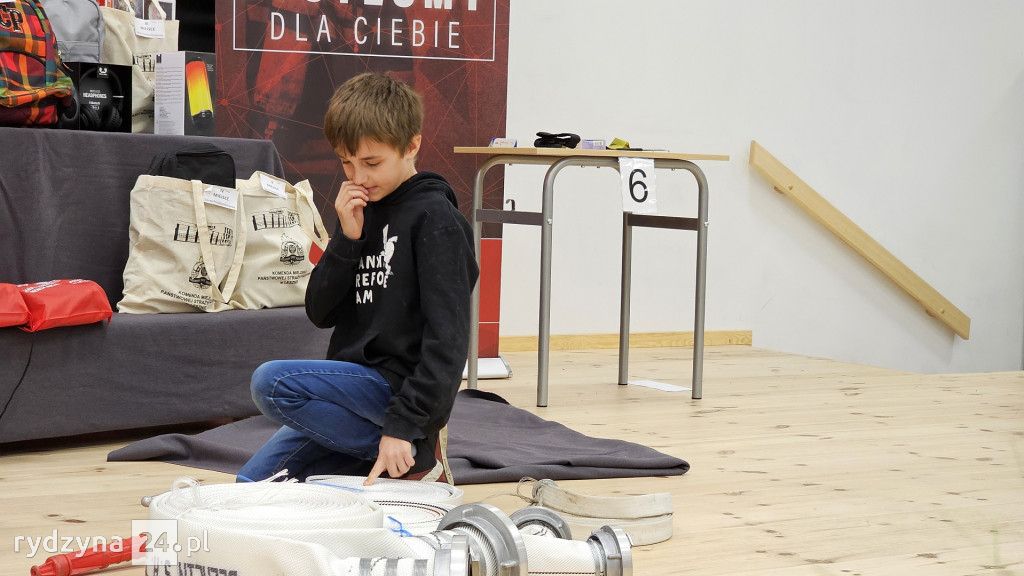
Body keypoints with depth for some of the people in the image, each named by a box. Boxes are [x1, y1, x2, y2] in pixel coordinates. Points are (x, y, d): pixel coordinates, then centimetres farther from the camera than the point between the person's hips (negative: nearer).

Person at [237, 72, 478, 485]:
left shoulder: (434, 217, -12)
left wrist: (404, 426, -26)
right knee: (252, 482, 5)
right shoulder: (362, 212, 12)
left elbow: (448, 335, -20)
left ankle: (415, 461, -13)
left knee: (271, 382, -26)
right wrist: (347, 239, -9)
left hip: (397, 385, -8)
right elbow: (320, 313, 6)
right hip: (354, 383, 8)